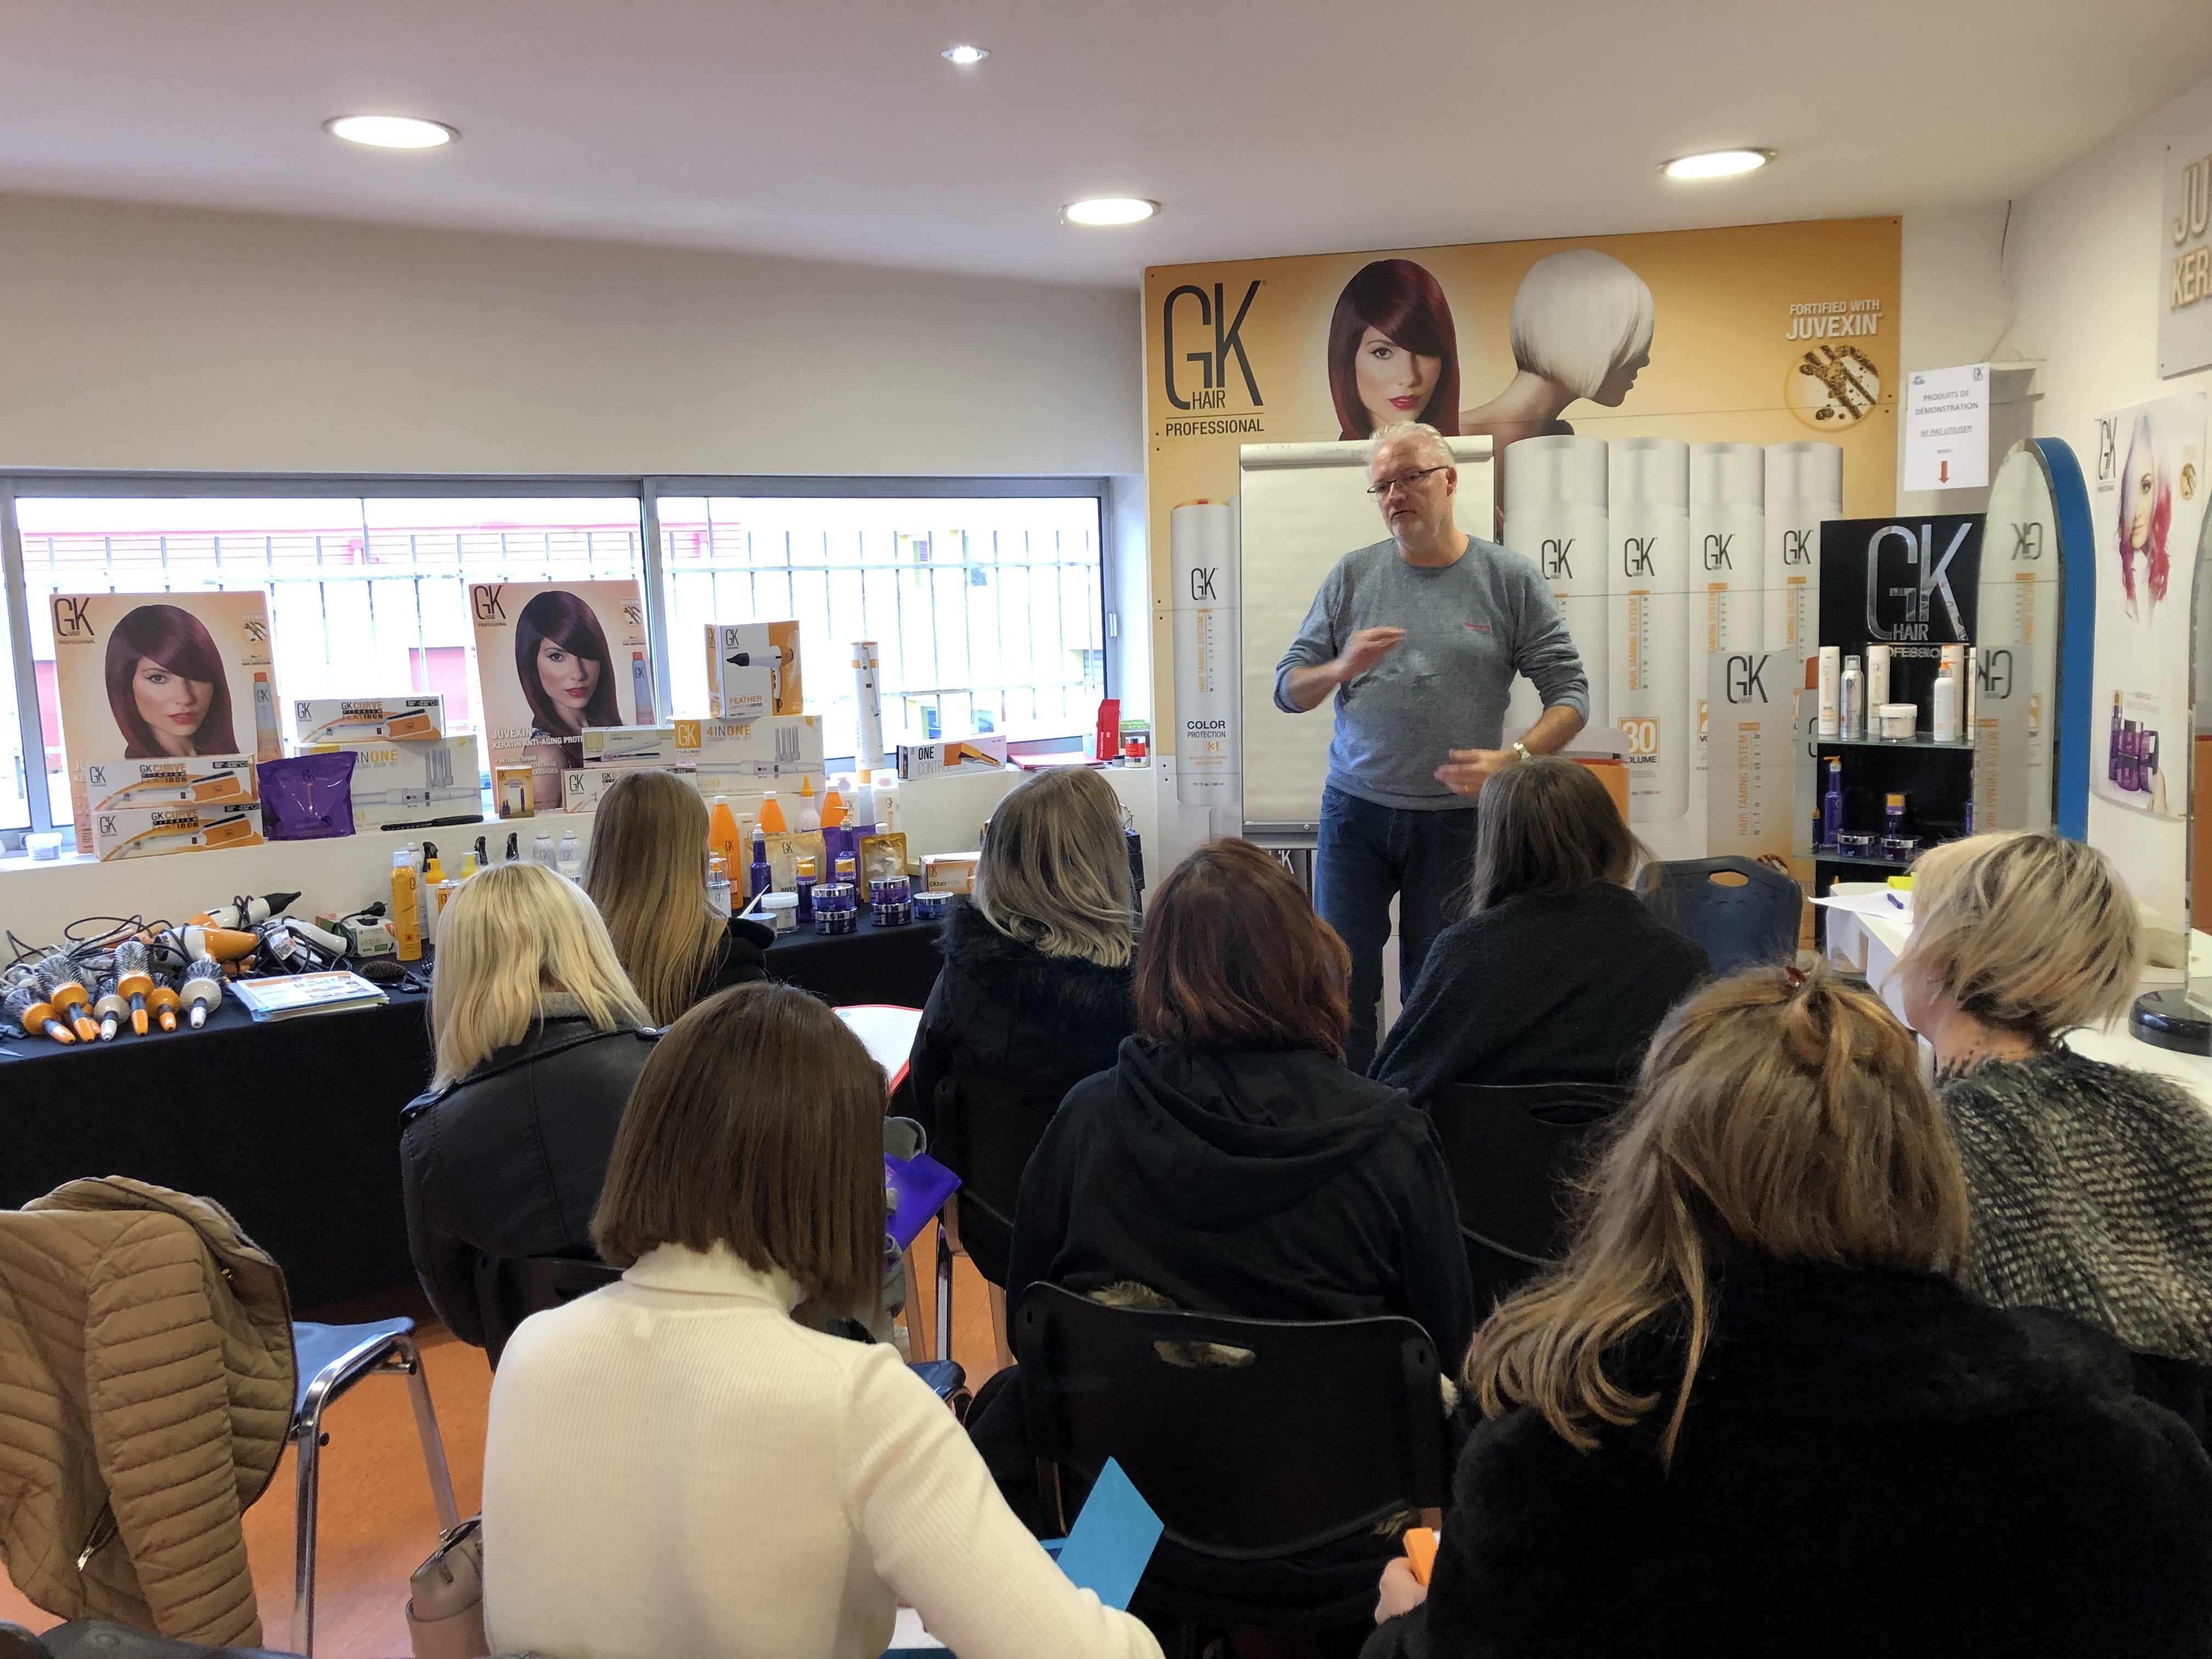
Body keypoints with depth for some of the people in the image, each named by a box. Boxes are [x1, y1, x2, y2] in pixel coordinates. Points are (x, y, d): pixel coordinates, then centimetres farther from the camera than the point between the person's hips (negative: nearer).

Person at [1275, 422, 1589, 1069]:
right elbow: (1288, 690, 4)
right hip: (1355, 809, 2)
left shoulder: (1509, 579, -1)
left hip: (1457, 817, -1)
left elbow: (1570, 694, -3)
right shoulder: (1353, 575, 4)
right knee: (1343, 986, 2)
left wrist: (1513, 759, -20)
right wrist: (1343, 667, -17)